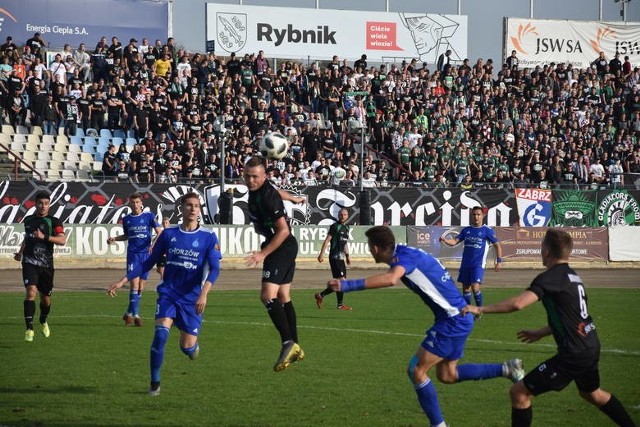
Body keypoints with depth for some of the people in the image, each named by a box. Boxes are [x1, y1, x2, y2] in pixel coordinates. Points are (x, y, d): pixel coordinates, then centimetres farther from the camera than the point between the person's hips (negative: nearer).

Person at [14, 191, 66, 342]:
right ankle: (29, 329, -21)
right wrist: (20, 252, 16)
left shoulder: (53, 221, -1)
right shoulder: (28, 220, 10)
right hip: (30, 263, 0)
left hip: (46, 265, 0)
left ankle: (43, 321, 42)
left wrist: (45, 236, -26)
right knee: (31, 291, -21)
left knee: (46, 298, 11)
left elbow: (62, 240, -15)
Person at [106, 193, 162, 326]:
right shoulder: (126, 219, 9)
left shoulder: (149, 216, 1)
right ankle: (135, 314, -8)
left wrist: (154, 245, -20)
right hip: (132, 254, 0)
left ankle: (129, 313, 18)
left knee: (141, 285, 3)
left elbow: (159, 232, -3)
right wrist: (114, 238, 7)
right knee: (134, 282, -13)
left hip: (146, 253, 0)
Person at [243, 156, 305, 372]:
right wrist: (293, 198, 49)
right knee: (283, 297, 12)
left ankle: (288, 343, -28)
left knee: (268, 295, -21)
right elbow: (278, 192, 28)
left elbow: (283, 230, -25)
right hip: (286, 248, 10)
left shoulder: (267, 197, -23)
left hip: (282, 247, -10)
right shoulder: (256, 189, 5)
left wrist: (263, 254, -28)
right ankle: (295, 349, 15)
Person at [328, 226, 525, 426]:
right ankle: (507, 369, 20)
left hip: (453, 321, -10)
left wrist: (348, 285, -43)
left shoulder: (405, 256, -21)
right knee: (447, 375, 18)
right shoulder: (403, 254, 9)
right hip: (457, 318, 10)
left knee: (416, 371, -5)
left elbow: (391, 279, -42)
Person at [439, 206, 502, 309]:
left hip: (478, 265, -5)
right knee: (465, 288, 7)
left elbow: (497, 245, 3)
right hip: (465, 264, 5)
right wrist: (445, 240, -16)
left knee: (475, 287, -17)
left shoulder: (488, 231, -1)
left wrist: (499, 261, -4)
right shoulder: (466, 230, 10)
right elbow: (455, 241, 5)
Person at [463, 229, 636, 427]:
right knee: (592, 393, 36)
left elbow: (518, 303, -28)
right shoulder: (573, 276, 12)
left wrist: (480, 309, -20)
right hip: (591, 347, 9)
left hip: (573, 354, -9)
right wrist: (540, 333, 30)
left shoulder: (550, 277, -14)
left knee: (520, 393, -4)